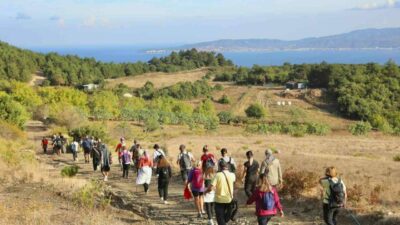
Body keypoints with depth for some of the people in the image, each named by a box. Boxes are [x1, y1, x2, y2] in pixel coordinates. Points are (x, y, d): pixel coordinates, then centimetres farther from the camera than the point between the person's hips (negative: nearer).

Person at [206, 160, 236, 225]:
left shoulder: (218, 175, -14)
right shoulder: (232, 175, -4)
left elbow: (211, 188, -19)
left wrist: (206, 191, 1)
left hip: (219, 199, -3)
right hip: (229, 199, 3)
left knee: (220, 218, 5)